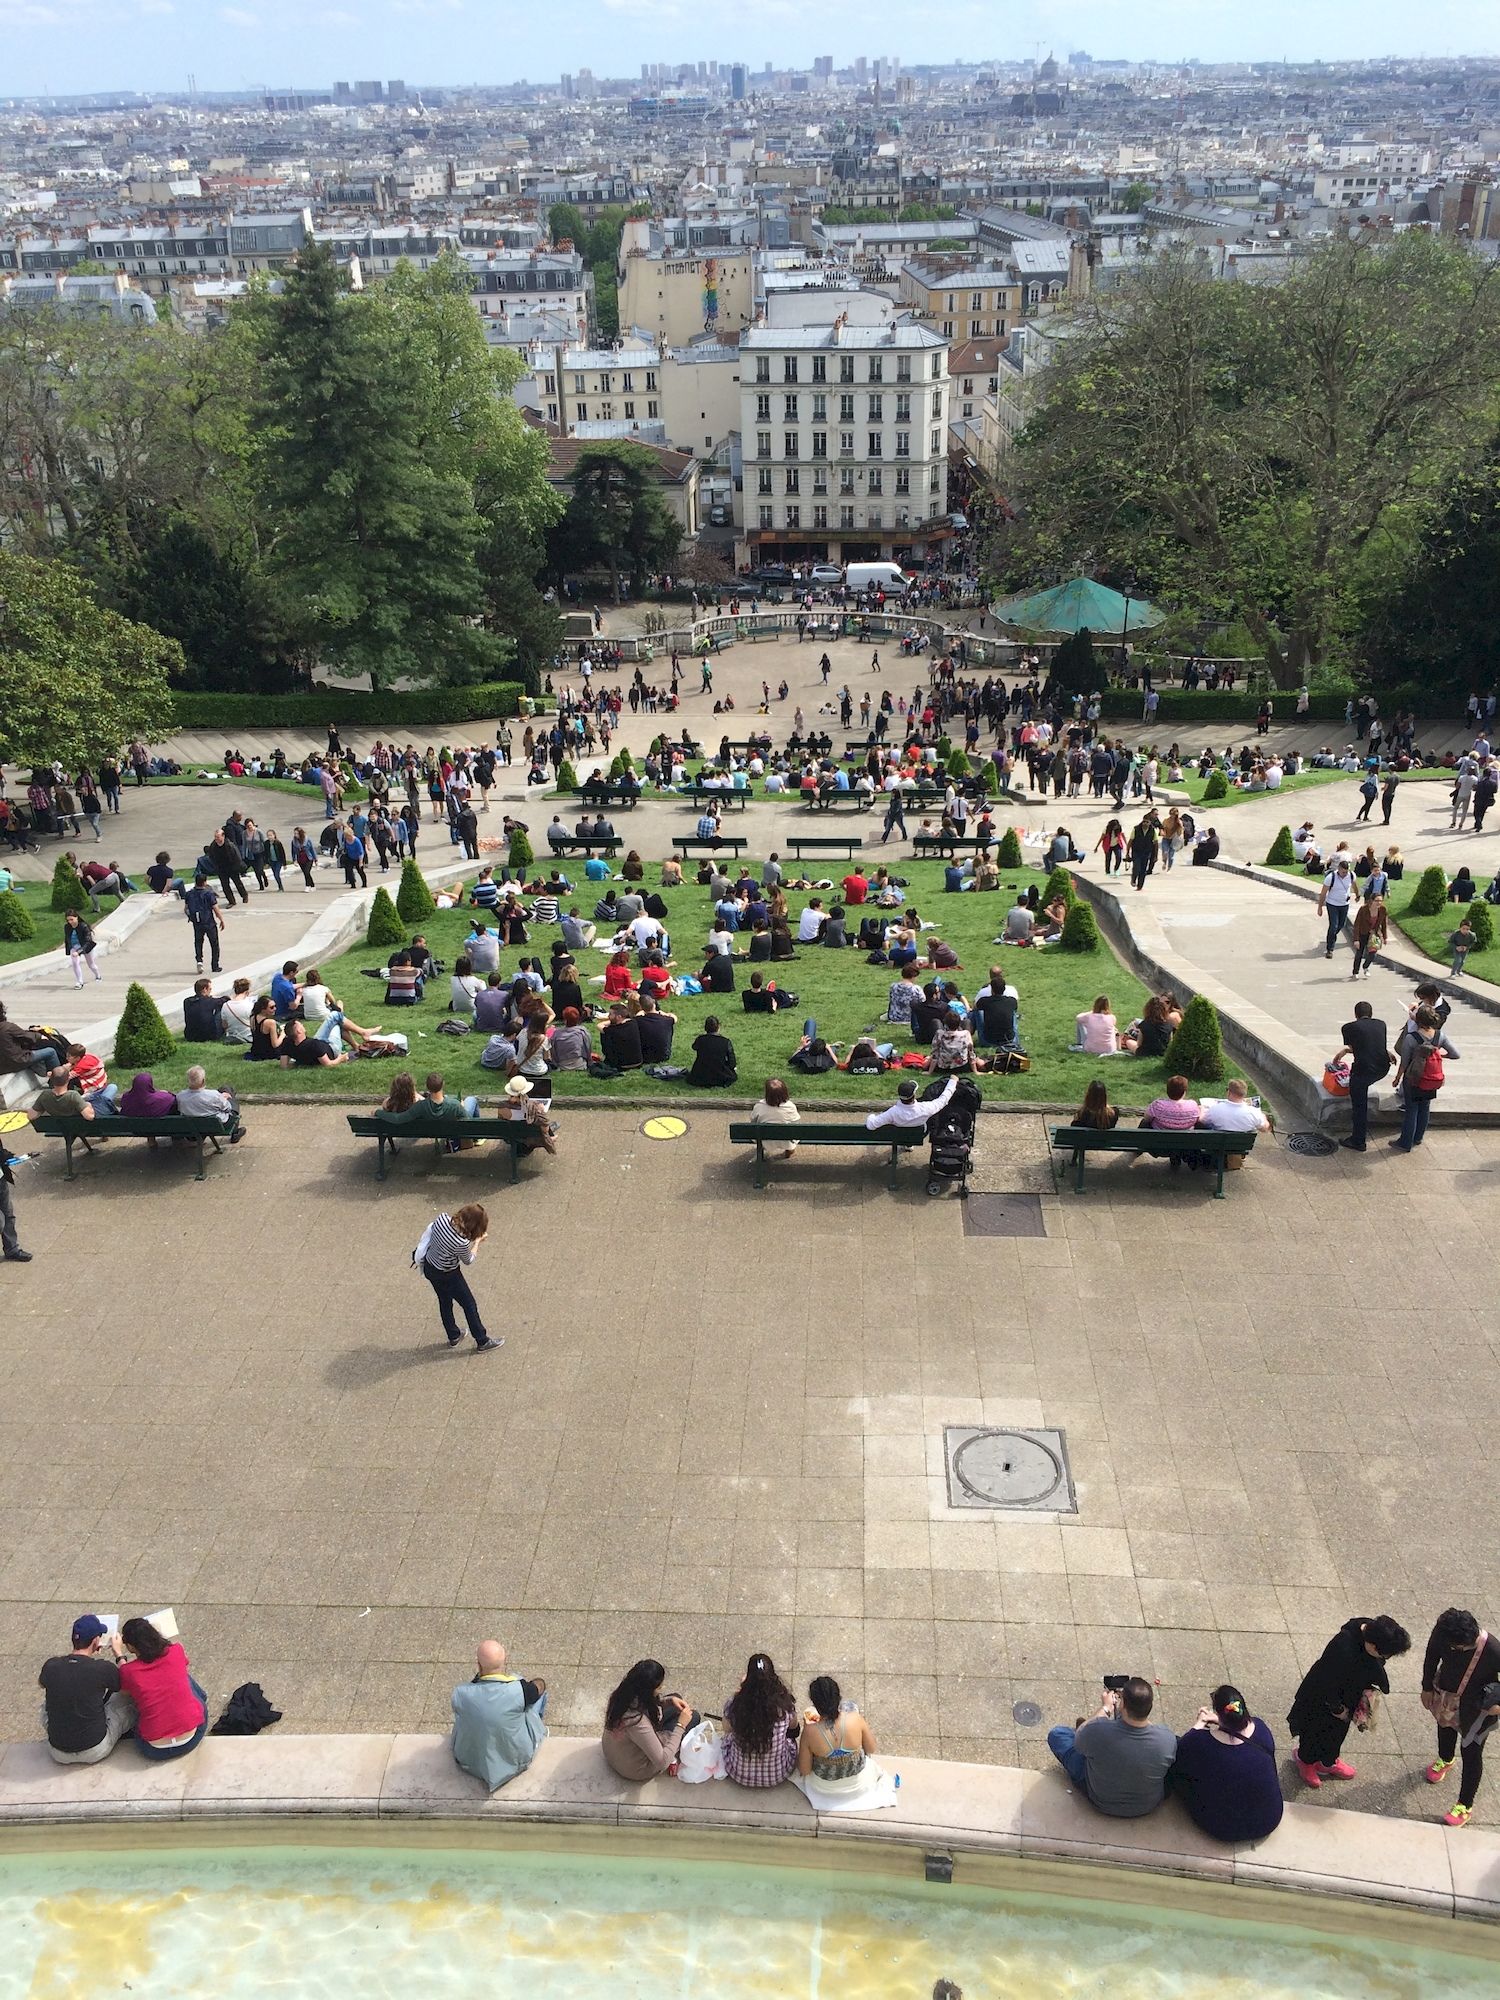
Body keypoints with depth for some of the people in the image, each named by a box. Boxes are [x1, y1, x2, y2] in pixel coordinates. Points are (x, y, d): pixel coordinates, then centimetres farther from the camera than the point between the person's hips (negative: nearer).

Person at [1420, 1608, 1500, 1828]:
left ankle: (1465, 1806, 33)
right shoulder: (1442, 1633, -31)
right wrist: (1427, 1688, 2)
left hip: (1477, 1708, -4)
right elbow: (1431, 1657, -8)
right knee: (1445, 1727, 31)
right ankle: (1445, 1760, 65)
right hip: (1446, 1694, 4)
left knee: (1471, 1754, 11)